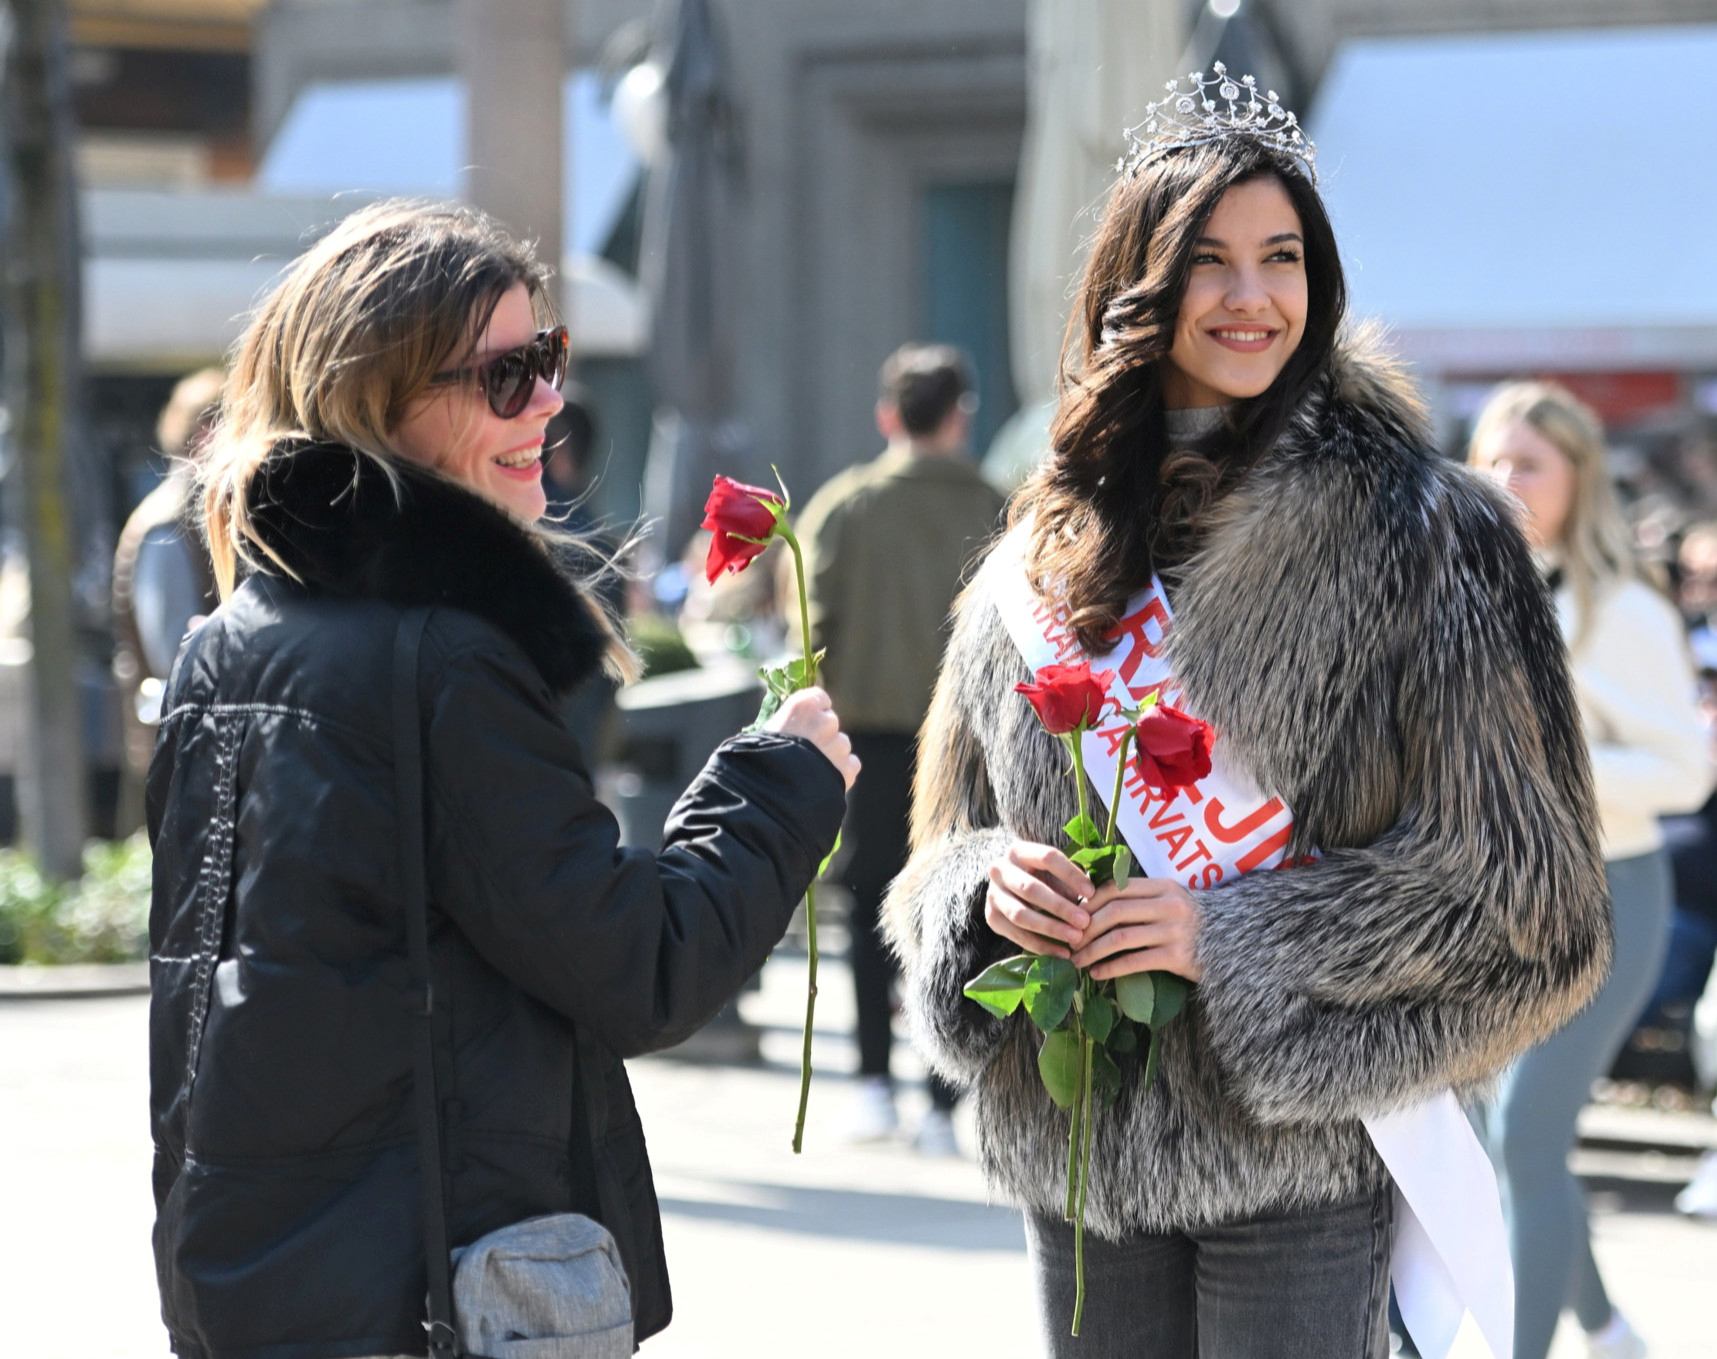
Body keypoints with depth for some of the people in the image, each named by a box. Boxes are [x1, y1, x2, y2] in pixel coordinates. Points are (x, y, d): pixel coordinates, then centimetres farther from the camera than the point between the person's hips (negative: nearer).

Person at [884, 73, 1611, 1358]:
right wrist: (989, 891, -6)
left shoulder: (1421, 529, -4)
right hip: (1078, 1154, 5)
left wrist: (1237, 939, -15)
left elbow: (1523, 890, -8)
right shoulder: (1048, 555, 11)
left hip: (1302, 1158, -4)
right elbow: (951, 838, 18)